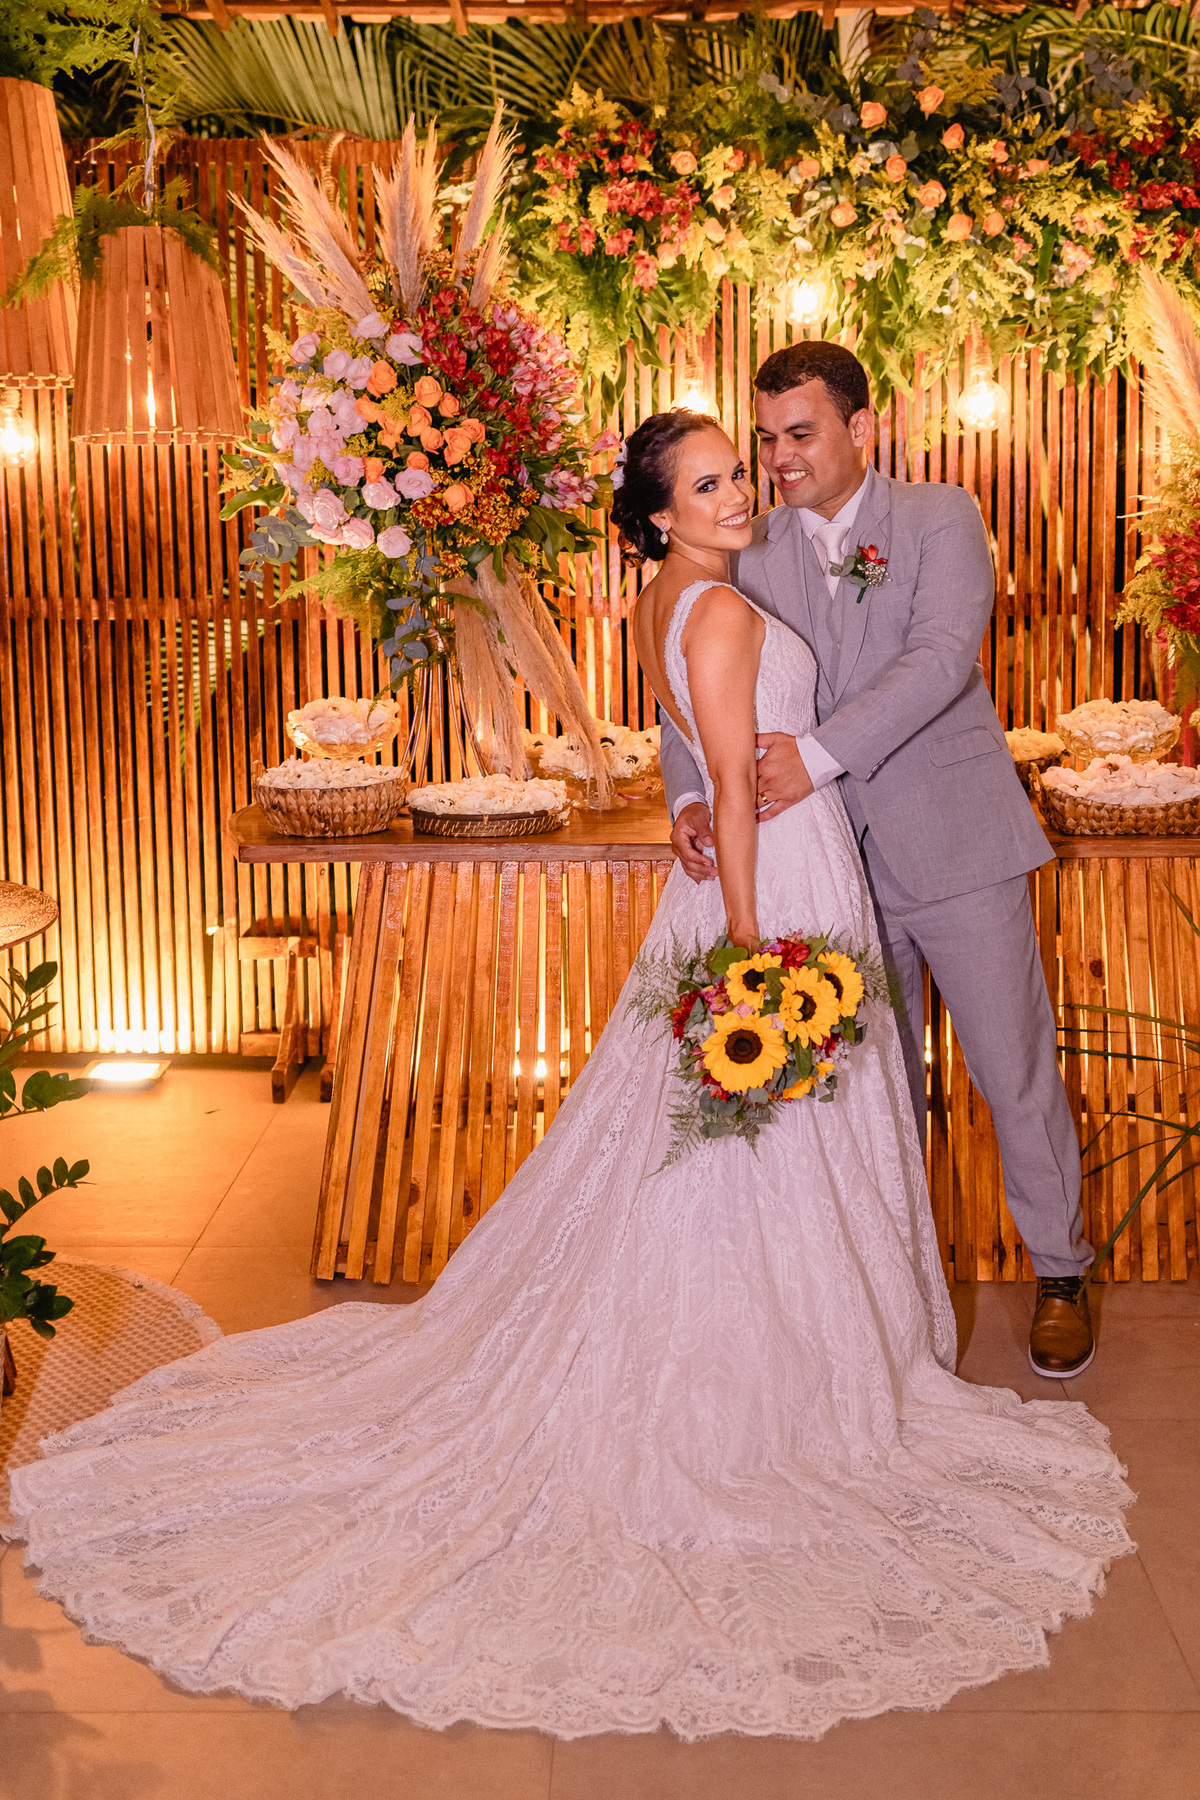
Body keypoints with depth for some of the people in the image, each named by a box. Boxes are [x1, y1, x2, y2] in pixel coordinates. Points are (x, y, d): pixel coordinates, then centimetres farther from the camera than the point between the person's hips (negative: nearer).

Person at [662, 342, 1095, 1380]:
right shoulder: (754, 553, 5)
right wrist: (687, 795, -18)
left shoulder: (942, 519, -4)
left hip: (953, 842, -3)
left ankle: (1061, 1275, 22)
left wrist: (820, 755, -28)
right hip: (838, 859, 3)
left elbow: (942, 655, -19)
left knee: (1016, 1069, 4)